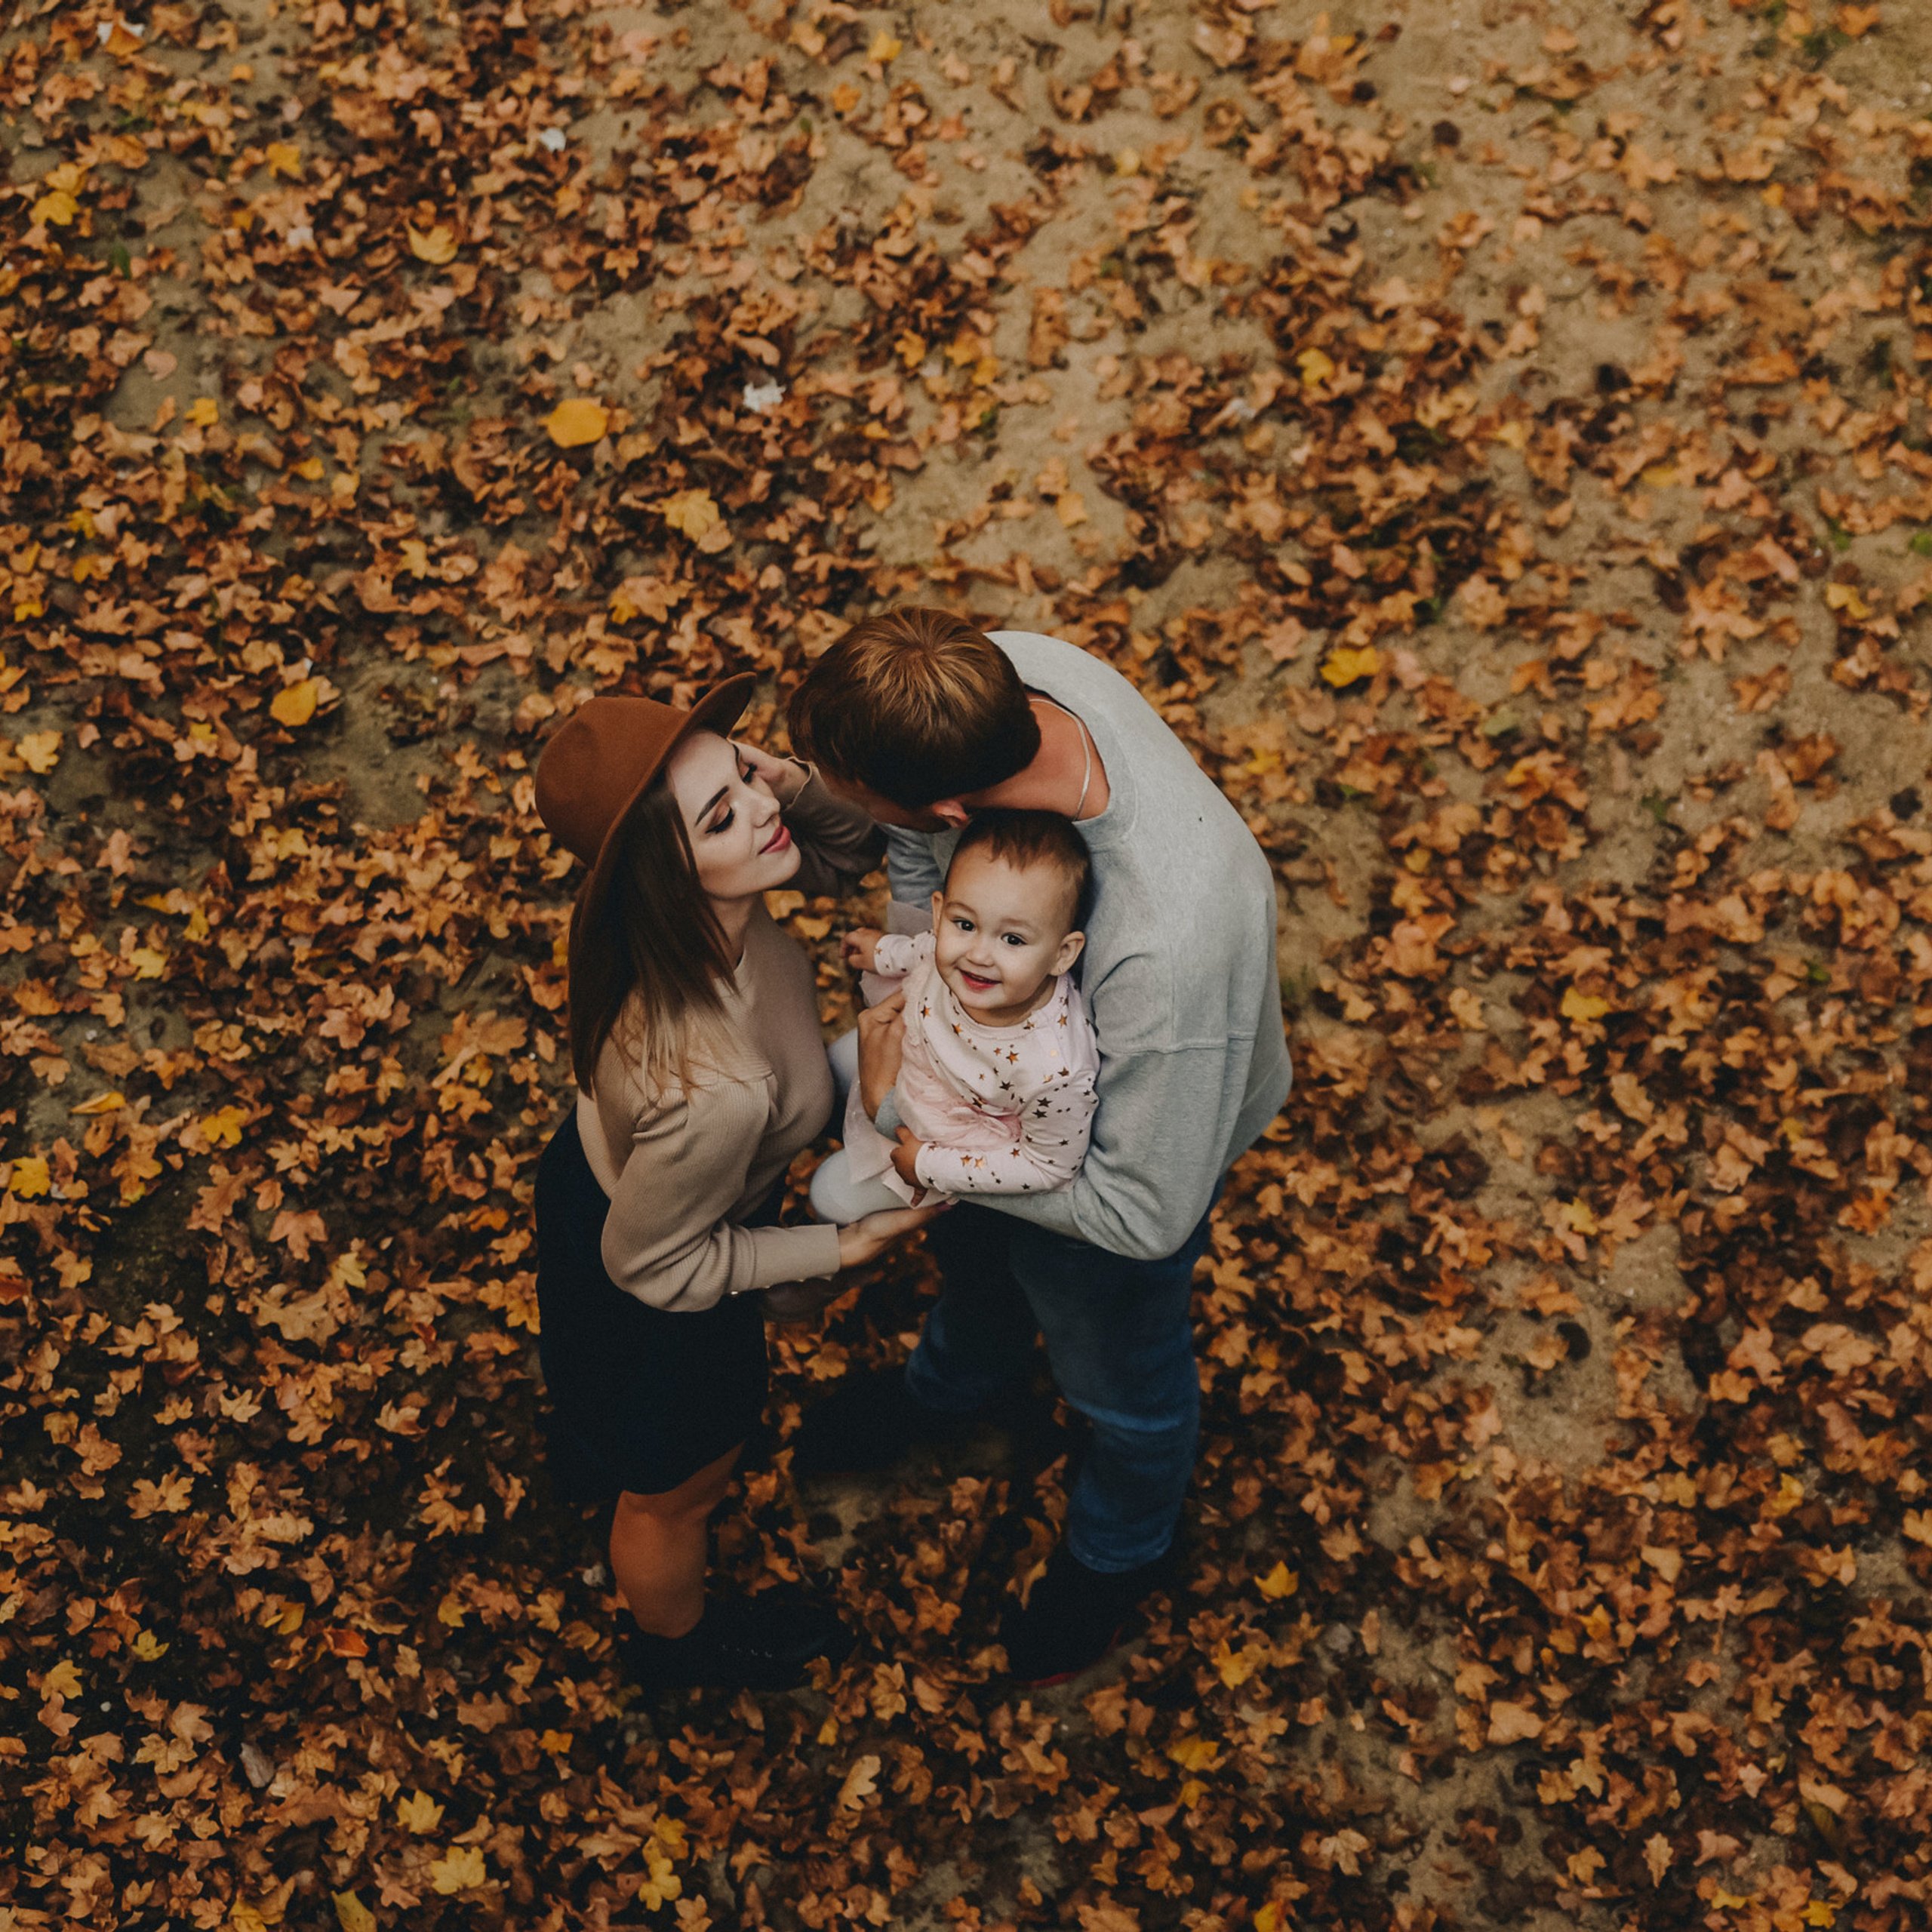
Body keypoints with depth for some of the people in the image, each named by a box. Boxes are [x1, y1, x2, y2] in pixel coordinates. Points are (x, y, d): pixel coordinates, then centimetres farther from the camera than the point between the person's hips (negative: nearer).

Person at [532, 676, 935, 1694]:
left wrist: (804, 787, -31)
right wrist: (843, 1248, -18)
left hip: (594, 1165, 6)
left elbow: (849, 848, -8)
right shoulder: (710, 1087, -47)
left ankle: (583, 1459, 76)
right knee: (676, 1488, 29)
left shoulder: (698, 896, -29)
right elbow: (656, 1267, -28)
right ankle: (679, 1642, 62)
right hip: (647, 1302, -6)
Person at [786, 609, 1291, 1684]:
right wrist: (905, 993, -20)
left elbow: (1147, 1213, -36)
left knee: (1120, 1375, 26)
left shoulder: (1172, 947, -51)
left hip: (1133, 1138, -6)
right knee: (972, 1244, 36)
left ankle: (1121, 1548, 61)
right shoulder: (1006, 670, -32)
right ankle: (960, 1381, 73)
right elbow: (917, 848, -7)